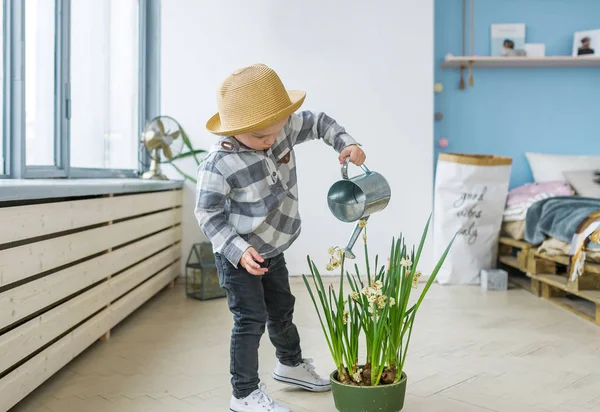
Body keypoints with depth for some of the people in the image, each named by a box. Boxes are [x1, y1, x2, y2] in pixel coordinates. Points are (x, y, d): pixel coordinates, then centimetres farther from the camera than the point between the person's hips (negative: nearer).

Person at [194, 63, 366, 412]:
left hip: (273, 250, 7)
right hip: (239, 256, -7)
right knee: (251, 319, -4)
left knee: (282, 308, 23)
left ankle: (291, 364, 48)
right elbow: (208, 215, -22)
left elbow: (318, 122, 3)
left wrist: (347, 143, -12)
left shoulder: (284, 129, -14)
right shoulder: (220, 165, -30)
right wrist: (239, 251, -30)